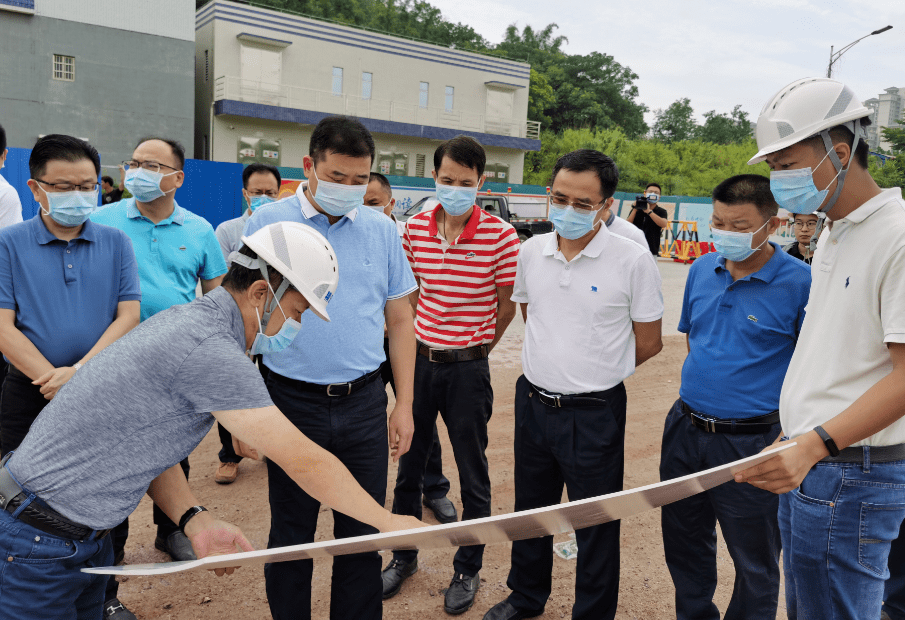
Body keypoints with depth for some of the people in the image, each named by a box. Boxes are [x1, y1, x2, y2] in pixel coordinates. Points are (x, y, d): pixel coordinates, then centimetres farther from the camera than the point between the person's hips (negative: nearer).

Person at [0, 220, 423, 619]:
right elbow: (304, 462, -27)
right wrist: (387, 522, -15)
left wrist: (195, 521, -6)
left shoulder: (189, 317, 2)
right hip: (41, 539, -9)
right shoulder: (210, 349, -29)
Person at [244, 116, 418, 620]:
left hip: (364, 402, 2)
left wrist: (404, 405, 5)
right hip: (293, 401, -1)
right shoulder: (268, 223, -3)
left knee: (363, 532, 13)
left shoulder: (382, 230, 4)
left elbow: (400, 322, 8)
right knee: (291, 535, 14)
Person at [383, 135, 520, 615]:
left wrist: (472, 350, 7)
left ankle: (467, 571, 29)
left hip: (467, 367, -3)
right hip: (419, 359, 4)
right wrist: (423, 343, 13)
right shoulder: (414, 228, -1)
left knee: (472, 474, 9)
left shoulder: (500, 236, -12)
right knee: (408, 462, 16)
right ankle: (404, 555, 37)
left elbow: (506, 307, -2)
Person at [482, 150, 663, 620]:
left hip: (594, 412, -5)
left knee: (595, 525, 11)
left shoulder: (633, 260, -14)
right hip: (533, 400, 5)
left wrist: (591, 372, 4)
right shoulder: (530, 252, -1)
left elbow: (648, 342, -5)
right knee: (530, 510, 23)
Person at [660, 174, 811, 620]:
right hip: (684, 428, 6)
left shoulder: (799, 282, -14)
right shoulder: (701, 269, 3)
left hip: (750, 442, -5)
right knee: (683, 541, 21)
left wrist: (786, 436, -15)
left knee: (754, 561, 12)